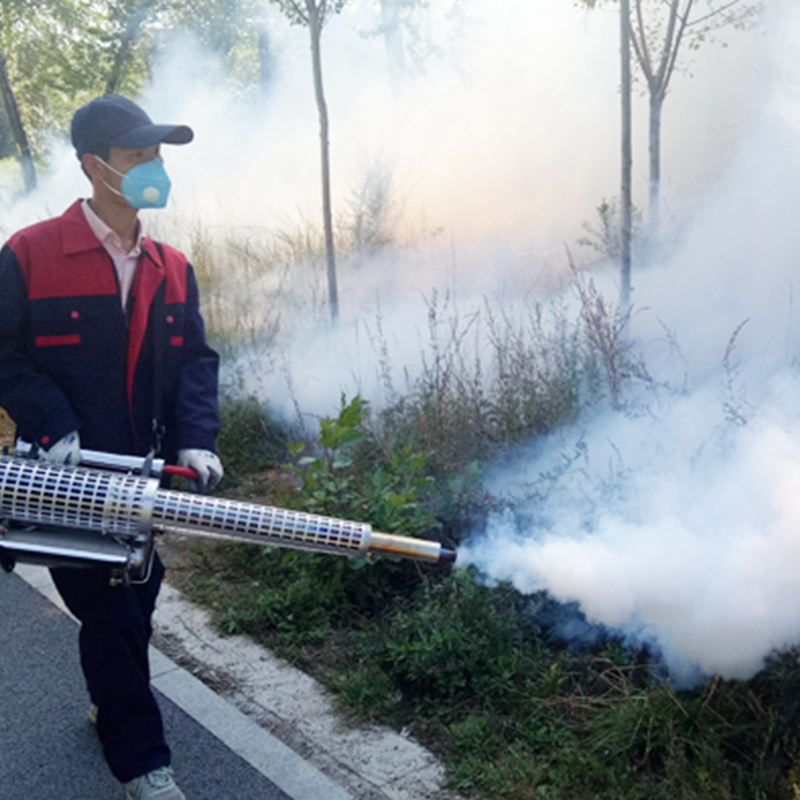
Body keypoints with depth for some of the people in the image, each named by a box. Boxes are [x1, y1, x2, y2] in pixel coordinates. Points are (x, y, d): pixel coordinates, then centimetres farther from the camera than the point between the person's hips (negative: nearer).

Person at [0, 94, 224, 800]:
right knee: (106, 610, 2)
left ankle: (114, 702, 45)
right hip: (70, 477, -5)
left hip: (147, 475, 5)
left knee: (137, 600, 18)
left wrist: (195, 440, -9)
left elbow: (195, 359, 4)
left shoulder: (171, 267, 5)